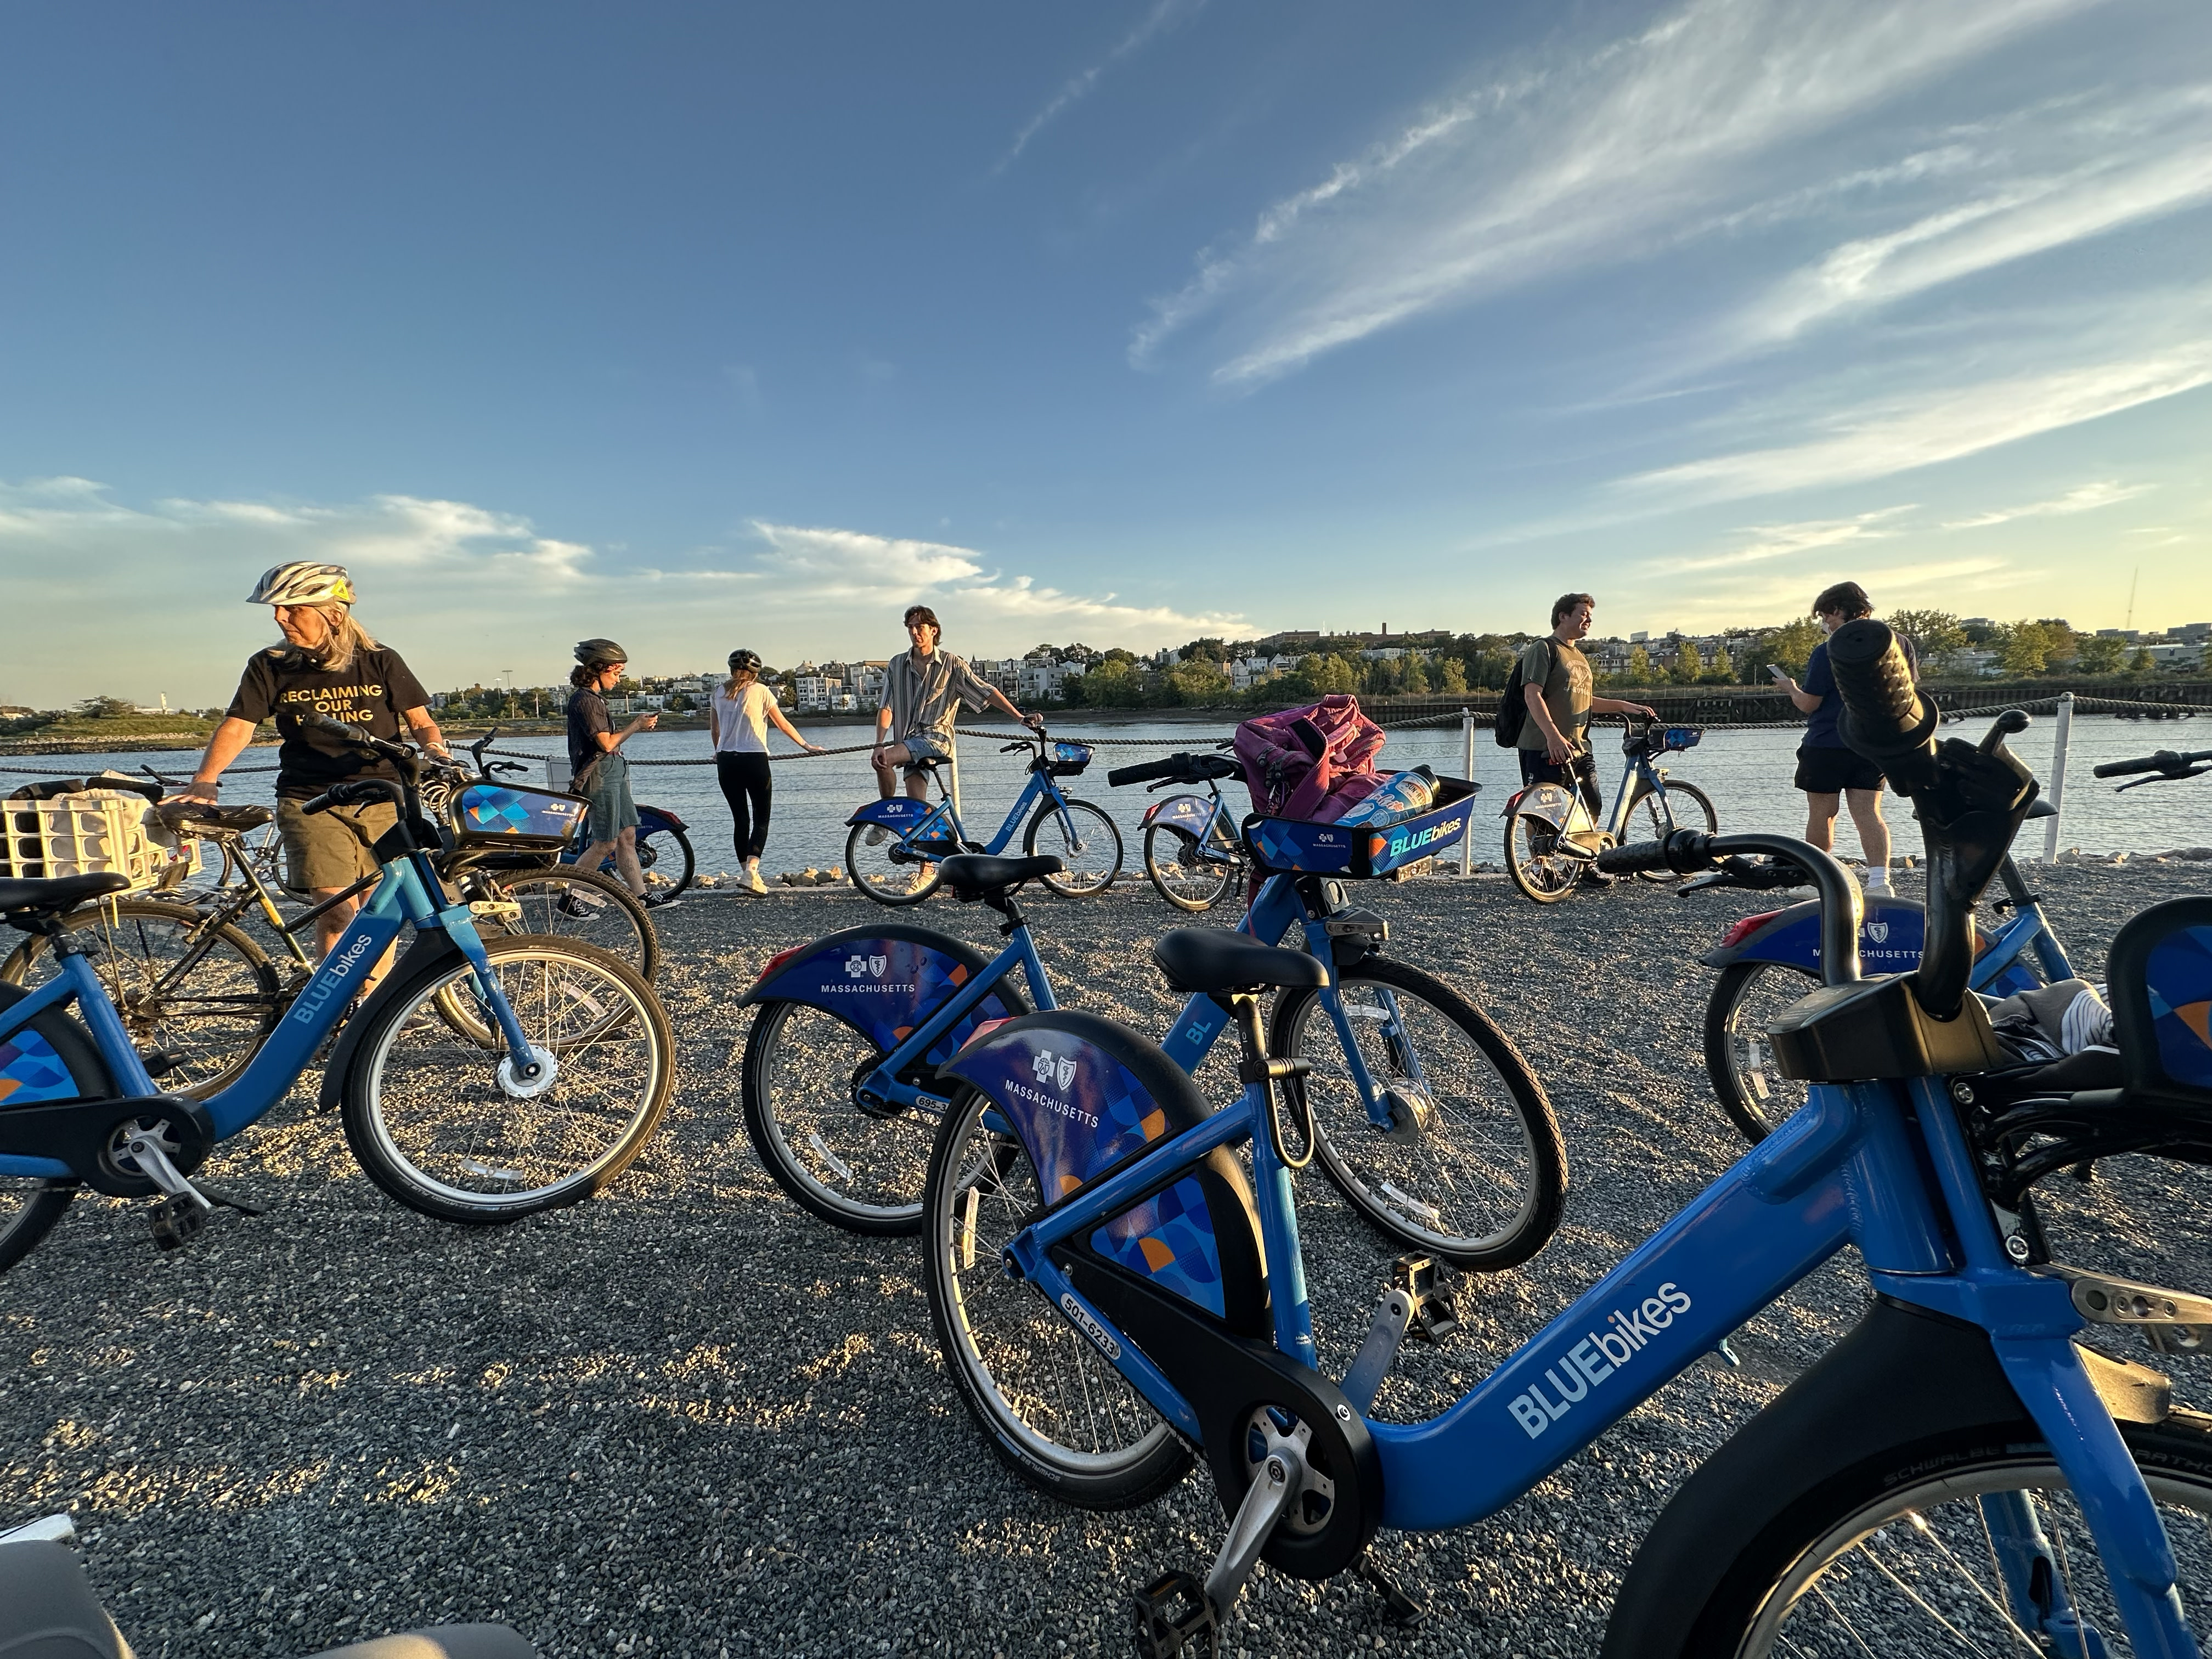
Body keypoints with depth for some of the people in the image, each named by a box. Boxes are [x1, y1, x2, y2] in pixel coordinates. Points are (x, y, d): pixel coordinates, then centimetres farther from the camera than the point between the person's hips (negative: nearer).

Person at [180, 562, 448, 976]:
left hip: (381, 801, 0)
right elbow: (237, 726, 0)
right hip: (311, 802, 0)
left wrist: (434, 748, -16)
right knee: (338, 910, -13)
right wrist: (204, 781, -15)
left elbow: (420, 720, 6)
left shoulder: (379, 661, 3)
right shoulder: (269, 667, 5)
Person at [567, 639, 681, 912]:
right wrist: (636, 726, -10)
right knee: (605, 844, -5)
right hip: (598, 776, -10)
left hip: (614, 772, 10)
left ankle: (643, 898, 13)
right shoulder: (584, 700, -16)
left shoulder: (595, 697, 16)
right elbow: (607, 744, -20)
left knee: (628, 836, 10)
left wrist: (638, 725, 11)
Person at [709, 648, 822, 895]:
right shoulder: (760, 691, -1)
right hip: (754, 760, -4)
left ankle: (749, 875, 12)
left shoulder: (718, 694, 10)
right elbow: (783, 724, 4)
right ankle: (752, 871, -15)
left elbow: (714, 731, 19)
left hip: (726, 761, 4)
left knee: (740, 819, 10)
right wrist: (806, 745, 16)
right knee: (761, 818, 2)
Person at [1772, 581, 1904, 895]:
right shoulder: (1896, 645, 5)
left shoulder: (1827, 652, -14)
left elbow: (1808, 705, -12)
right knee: (1869, 813, 3)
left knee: (1821, 816, 7)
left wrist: (1791, 687, 7)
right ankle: (1880, 880, -10)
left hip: (1827, 745, -5)